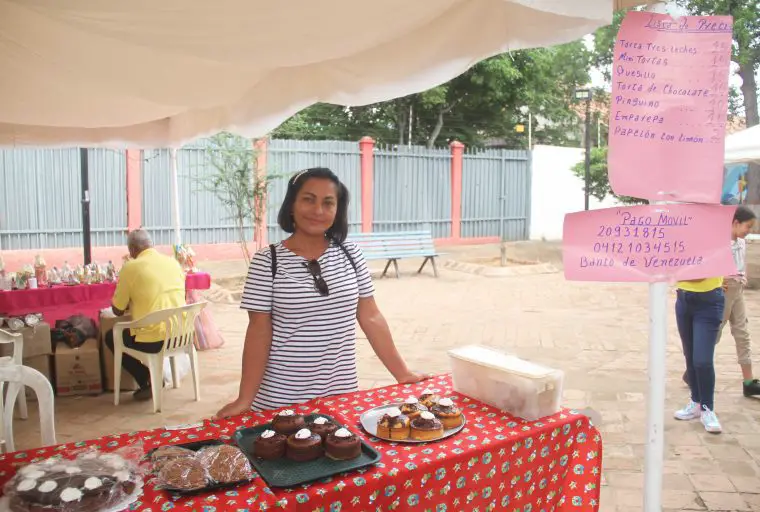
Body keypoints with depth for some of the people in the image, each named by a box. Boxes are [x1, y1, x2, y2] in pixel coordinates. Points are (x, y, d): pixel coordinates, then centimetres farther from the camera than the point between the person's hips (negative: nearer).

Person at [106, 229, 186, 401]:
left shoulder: (130, 268, -7)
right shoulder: (173, 262, 7)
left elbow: (118, 311, 2)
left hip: (153, 340, -5)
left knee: (111, 337, 23)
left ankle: (147, 383, 14)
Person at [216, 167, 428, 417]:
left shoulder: (350, 253, 0)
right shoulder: (267, 261, -9)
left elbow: (371, 318, 4)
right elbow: (259, 331, -7)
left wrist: (402, 373, 4)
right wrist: (245, 398, -10)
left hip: (342, 393, 3)